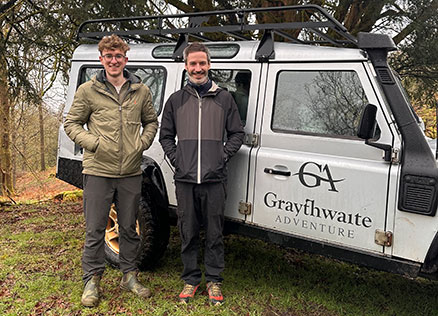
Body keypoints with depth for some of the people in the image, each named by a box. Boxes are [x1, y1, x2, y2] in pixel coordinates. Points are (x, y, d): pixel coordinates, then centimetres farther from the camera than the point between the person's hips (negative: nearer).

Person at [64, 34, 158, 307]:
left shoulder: (141, 91, 7)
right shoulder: (88, 91, 0)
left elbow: (151, 122, 17)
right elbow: (71, 124, 4)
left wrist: (143, 142, 0)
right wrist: (93, 142, -11)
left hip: (131, 172, 3)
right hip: (98, 171, -2)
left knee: (129, 228, 13)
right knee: (95, 230, 4)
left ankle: (130, 276, 27)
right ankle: (92, 280, 19)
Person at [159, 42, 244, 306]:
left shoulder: (224, 98, 7)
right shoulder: (176, 100, 10)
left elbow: (237, 133, 9)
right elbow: (166, 135, 14)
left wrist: (223, 156, -4)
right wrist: (176, 159, 1)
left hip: (214, 178, -1)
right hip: (185, 178, 1)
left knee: (215, 233, 6)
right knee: (188, 233, 9)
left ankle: (214, 281, 20)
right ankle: (191, 279, 24)